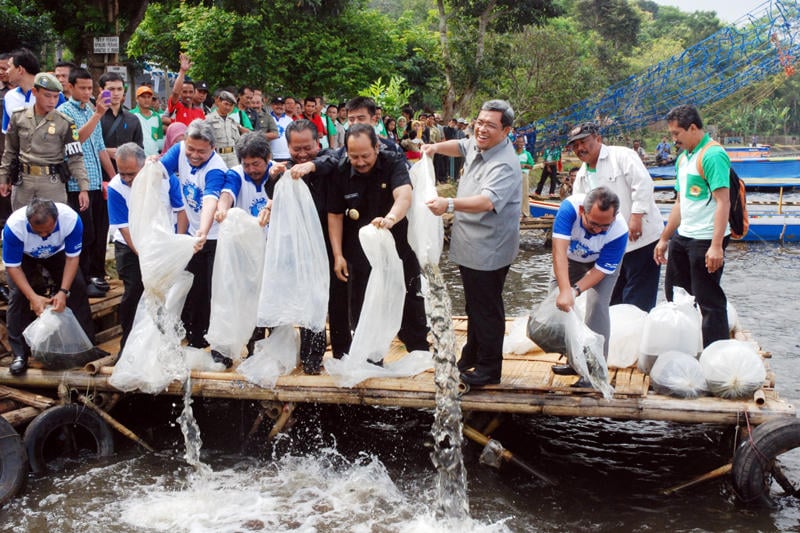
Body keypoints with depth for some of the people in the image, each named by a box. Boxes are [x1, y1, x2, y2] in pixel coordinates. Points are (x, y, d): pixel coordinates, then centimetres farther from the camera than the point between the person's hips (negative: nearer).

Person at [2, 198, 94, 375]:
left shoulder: (71, 219, -38)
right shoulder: (14, 226, -41)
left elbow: (72, 258, -24)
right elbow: (12, 266, -29)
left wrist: (63, 292, -32)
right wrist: (33, 297, -38)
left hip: (57, 251, 1)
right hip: (23, 255, -1)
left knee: (77, 287, -11)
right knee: (17, 295, -18)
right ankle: (20, 354, -9)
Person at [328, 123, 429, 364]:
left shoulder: (394, 163, -17)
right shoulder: (341, 172, -10)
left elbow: (404, 196, -35)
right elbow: (335, 215, -3)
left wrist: (390, 218, -57)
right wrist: (338, 255, -6)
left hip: (397, 249, -1)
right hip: (360, 252, 2)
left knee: (411, 306, 11)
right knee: (363, 310, 10)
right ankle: (370, 361, 26)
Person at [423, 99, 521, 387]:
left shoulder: (505, 165, -24)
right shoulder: (477, 145, 5)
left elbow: (487, 201, -40)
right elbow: (461, 146, 30)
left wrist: (449, 204, -54)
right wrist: (436, 147, 10)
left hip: (489, 251, -10)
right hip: (469, 246, 10)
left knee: (487, 309, 2)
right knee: (474, 305, 23)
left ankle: (489, 368, 15)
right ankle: (471, 357, 38)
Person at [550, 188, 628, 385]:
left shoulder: (619, 231, -38)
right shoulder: (570, 207, -41)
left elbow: (601, 269, -28)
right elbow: (559, 251, -47)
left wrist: (576, 290, -42)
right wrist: (565, 290, -56)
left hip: (603, 262, -2)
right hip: (571, 258, 3)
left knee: (597, 304, -19)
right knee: (556, 299, 2)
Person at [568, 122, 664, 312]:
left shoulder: (621, 155, -5)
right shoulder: (581, 177, 17)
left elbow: (643, 184, -15)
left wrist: (636, 217, -22)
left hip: (641, 237, -8)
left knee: (637, 302, -6)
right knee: (613, 301, 13)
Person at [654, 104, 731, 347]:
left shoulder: (713, 155, -14)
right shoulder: (683, 158, 15)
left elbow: (723, 202, -21)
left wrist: (716, 245, -26)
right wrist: (664, 239, 21)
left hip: (706, 239, -10)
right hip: (683, 236, 10)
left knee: (708, 300, -4)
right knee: (674, 294, 16)